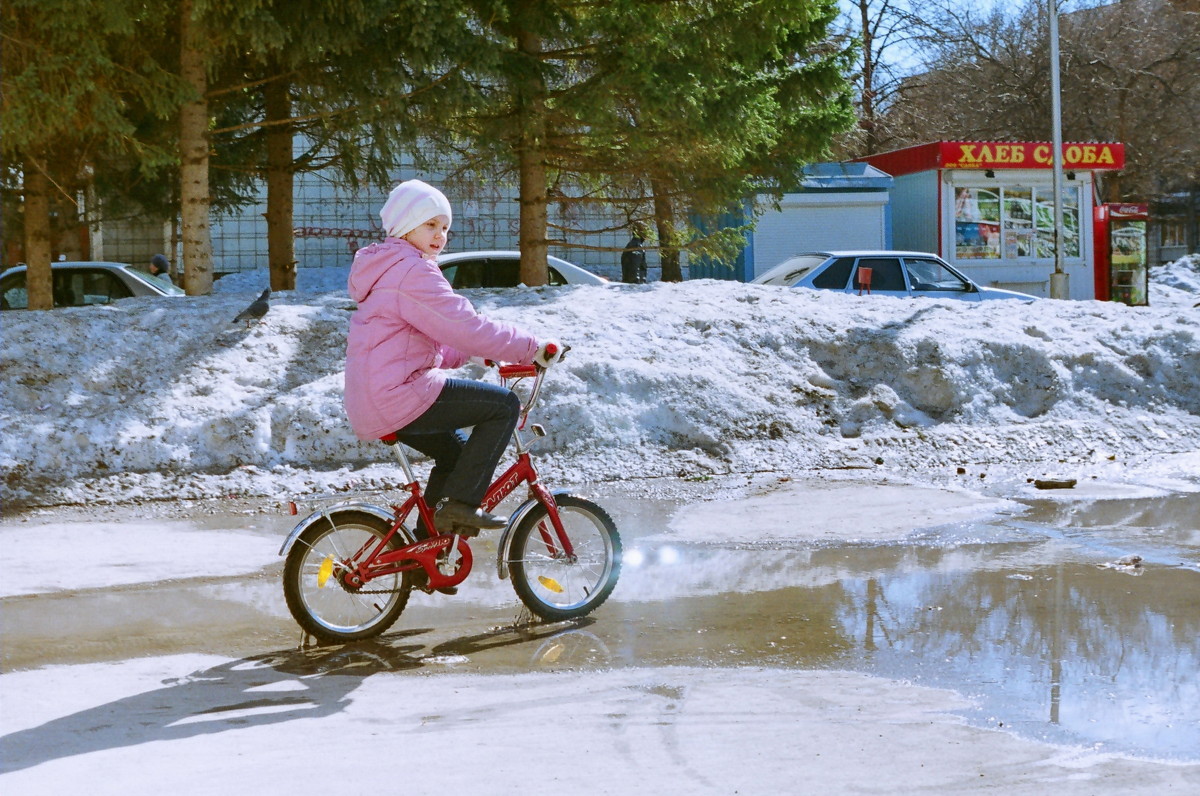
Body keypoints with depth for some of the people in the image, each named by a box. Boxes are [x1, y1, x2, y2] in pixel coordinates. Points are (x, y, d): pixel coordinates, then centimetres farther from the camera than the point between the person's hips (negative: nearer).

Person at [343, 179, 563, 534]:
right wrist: (533, 348, -14)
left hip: (371, 404, 11)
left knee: (456, 450, 28)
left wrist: (478, 353, 17)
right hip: (399, 397, -11)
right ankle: (460, 502, -10)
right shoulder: (413, 272, -13)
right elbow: (466, 328, -20)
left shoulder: (387, 270, 22)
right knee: (504, 405, -10)